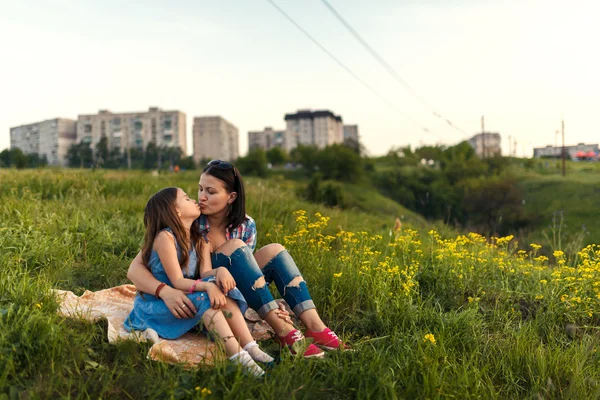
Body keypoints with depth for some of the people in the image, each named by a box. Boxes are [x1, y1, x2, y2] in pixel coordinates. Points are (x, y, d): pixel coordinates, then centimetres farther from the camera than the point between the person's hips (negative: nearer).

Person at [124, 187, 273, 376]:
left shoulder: (199, 239, 8)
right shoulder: (165, 237, -17)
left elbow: (206, 274, -8)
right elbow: (177, 281, -22)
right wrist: (207, 286, -38)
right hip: (156, 305, -7)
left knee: (220, 291, -19)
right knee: (204, 297, -32)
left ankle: (250, 348, -27)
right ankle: (238, 356, -41)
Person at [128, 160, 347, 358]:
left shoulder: (245, 226, -5)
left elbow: (240, 269, -12)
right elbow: (135, 269, -20)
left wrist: (224, 272, -38)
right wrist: (165, 291, -42)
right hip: (194, 302, -4)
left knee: (273, 250, -18)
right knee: (235, 246, -28)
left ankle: (314, 327, -28)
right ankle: (283, 331, -32)